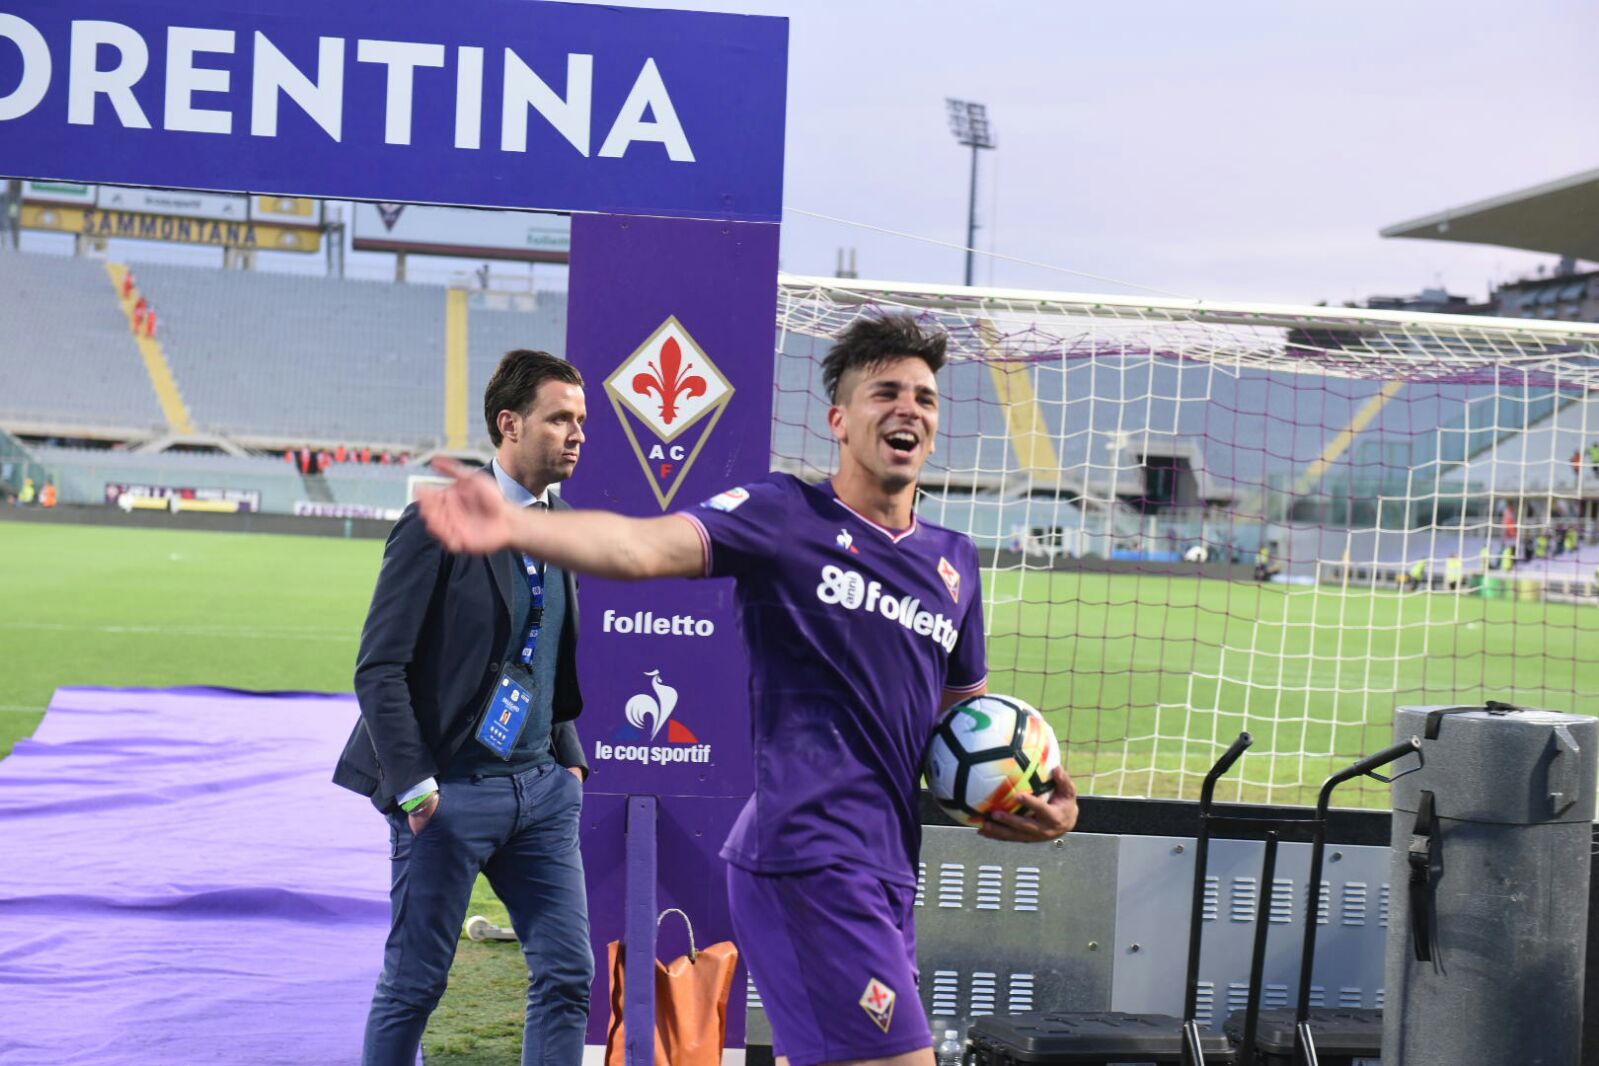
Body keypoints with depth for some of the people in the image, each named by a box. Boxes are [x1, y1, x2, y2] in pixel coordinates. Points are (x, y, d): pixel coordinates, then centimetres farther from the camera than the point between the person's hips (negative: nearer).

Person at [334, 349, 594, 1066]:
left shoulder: (558, 526, 10)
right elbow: (379, 669, -14)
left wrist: (568, 757, 12)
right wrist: (413, 786, -17)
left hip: (540, 785, 7)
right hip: (452, 791, -7)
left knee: (568, 974, 5)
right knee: (414, 984, 3)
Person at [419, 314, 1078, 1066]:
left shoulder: (954, 561, 17)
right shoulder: (787, 516, -4)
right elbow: (646, 546, -21)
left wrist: (1040, 798, 8)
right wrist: (517, 527, -39)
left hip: (883, 870, 8)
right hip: (812, 857, -8)